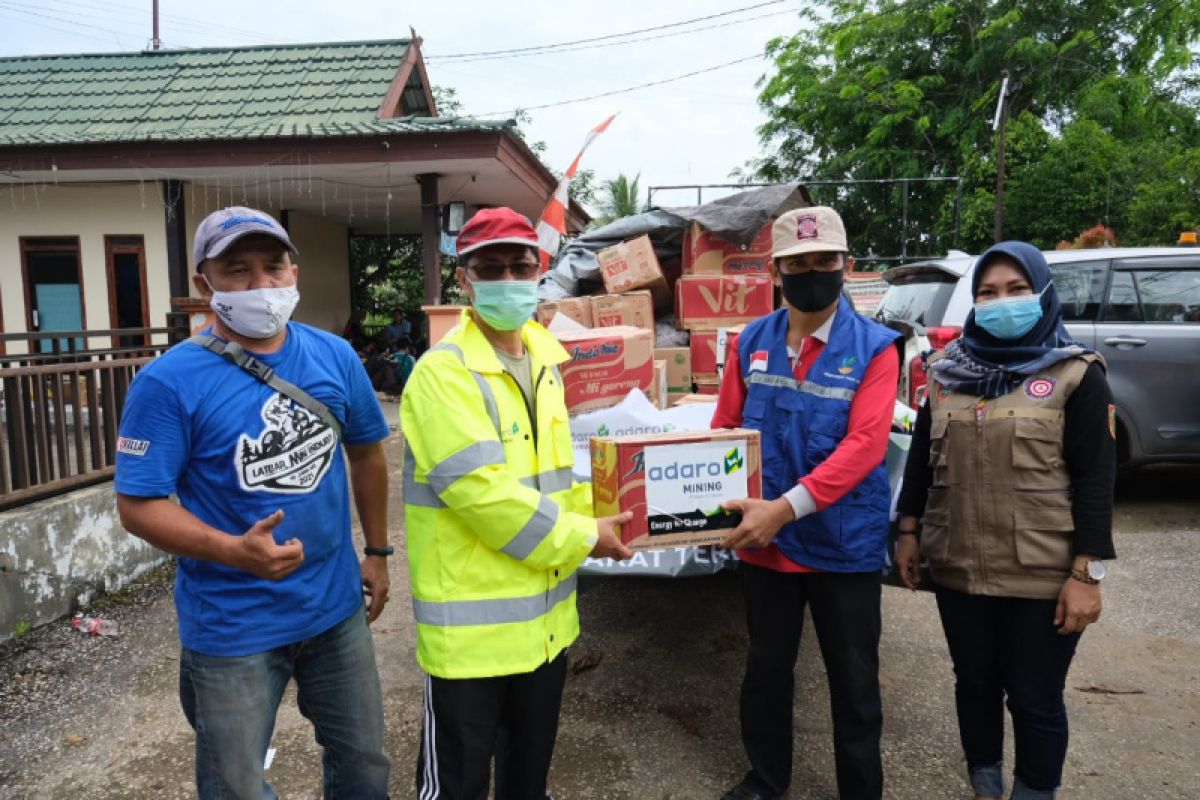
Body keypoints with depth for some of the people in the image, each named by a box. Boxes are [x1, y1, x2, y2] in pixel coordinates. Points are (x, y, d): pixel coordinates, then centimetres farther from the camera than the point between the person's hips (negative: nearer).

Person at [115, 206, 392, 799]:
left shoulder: (335, 356, -3)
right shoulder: (169, 382, -16)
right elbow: (138, 504, -15)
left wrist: (376, 553, 9)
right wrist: (236, 551, -30)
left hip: (337, 608, 4)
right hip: (233, 628, -3)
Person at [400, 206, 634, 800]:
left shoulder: (544, 360, 7)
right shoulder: (443, 372, -18)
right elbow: (481, 492, -25)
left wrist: (591, 518, 0)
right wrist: (582, 539, -16)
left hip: (545, 610, 7)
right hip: (472, 619, -7)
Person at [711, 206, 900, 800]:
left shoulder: (875, 347, -9)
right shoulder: (751, 342, 1)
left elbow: (865, 444, -20)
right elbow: (724, 430, 5)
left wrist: (787, 505, -30)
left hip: (846, 543, -3)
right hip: (763, 540, 3)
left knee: (853, 678, 13)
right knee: (766, 667, 19)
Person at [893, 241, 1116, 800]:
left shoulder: (1075, 375, -5)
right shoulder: (948, 370, 6)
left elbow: (1096, 480, -8)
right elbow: (921, 456, 11)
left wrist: (1086, 573, -12)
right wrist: (908, 531, 9)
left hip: (1042, 575, -3)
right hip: (957, 566, 4)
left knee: (1035, 698, 10)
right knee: (974, 684, 17)